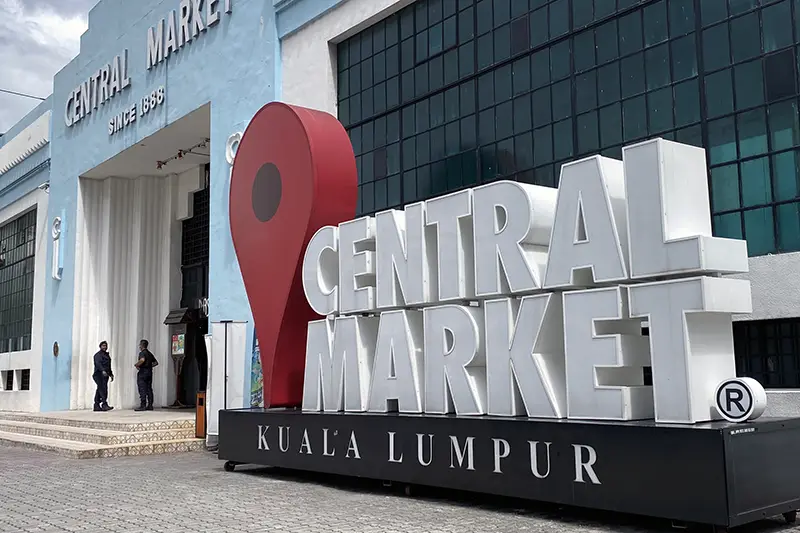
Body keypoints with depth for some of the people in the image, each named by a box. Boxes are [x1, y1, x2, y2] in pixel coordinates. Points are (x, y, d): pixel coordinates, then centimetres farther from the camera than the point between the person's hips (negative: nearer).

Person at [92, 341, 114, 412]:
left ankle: (97, 406, 11)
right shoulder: (98, 355, -5)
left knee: (99, 390, 9)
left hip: (105, 375, 9)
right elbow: (98, 364, -22)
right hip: (99, 374, -9)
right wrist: (103, 370, -36)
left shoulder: (107, 355, 24)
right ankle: (104, 405, -23)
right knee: (103, 389, -17)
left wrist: (111, 374, 25)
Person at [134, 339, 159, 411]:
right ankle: (150, 405, 7)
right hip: (149, 372, 8)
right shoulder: (150, 353, 17)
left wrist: (136, 365, -15)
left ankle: (143, 406, -11)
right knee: (149, 389, 8)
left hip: (143, 372, -8)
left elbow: (142, 360, -30)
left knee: (142, 390, -8)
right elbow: (156, 362, 22)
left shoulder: (142, 353, -9)